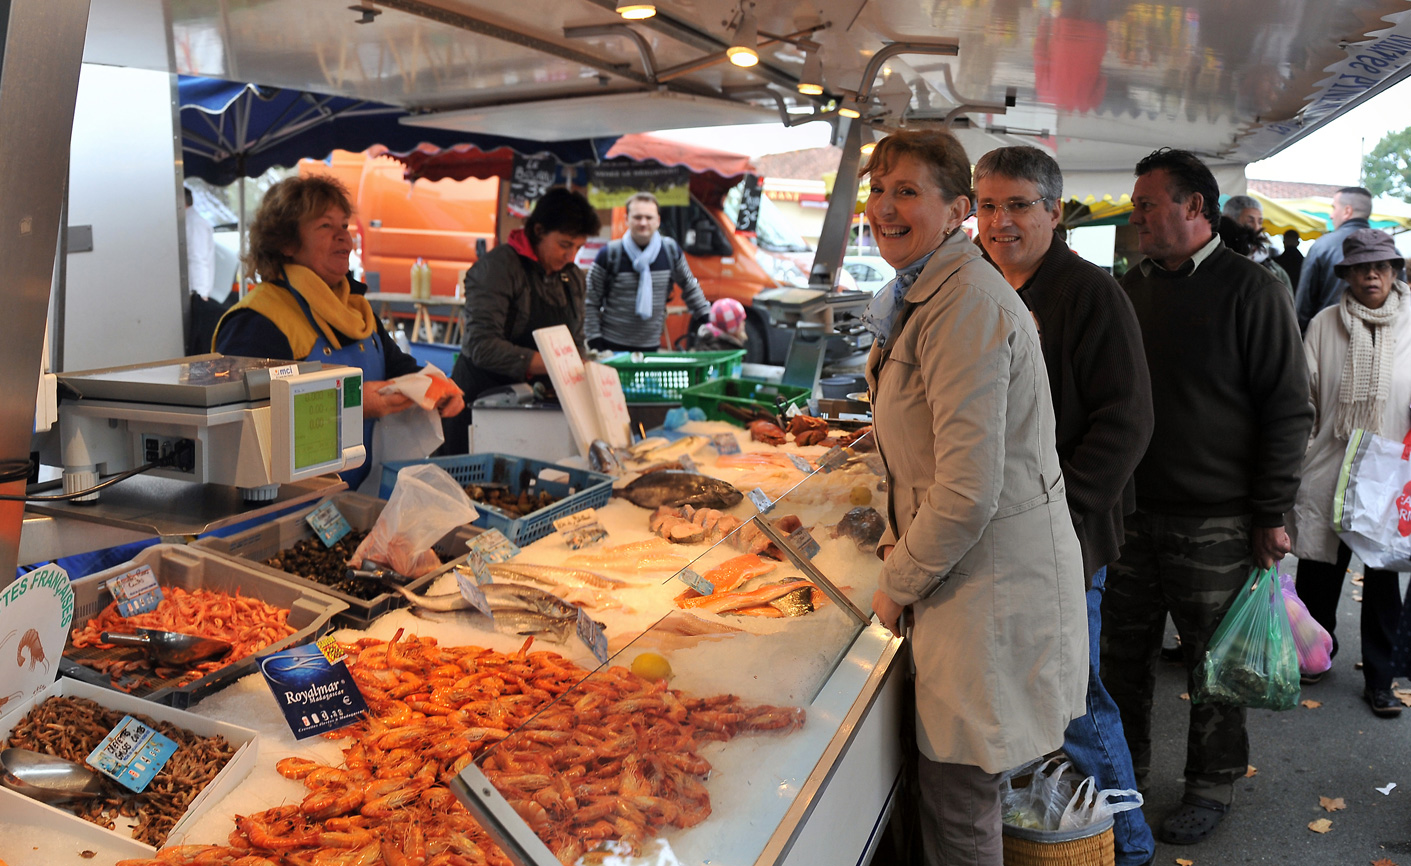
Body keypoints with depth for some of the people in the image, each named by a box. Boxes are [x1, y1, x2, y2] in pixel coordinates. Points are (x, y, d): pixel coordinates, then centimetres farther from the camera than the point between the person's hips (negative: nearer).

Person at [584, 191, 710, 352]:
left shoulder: (671, 250, 3)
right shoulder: (609, 254, -6)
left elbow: (689, 286, 19)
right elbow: (591, 302, -2)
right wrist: (594, 342, -7)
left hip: (651, 347, 3)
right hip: (612, 345, -3)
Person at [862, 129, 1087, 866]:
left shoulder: (967, 306, -21)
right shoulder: (923, 294, 12)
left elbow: (969, 491, -25)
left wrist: (897, 586, -11)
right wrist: (897, 544, 13)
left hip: (994, 577, -9)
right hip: (964, 568, 10)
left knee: (956, 798, 4)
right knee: (949, 788, 20)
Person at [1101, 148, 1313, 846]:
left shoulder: (1251, 291, -8)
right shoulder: (1130, 289, 8)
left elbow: (1288, 409, -8)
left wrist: (1272, 514, -11)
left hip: (1214, 526, -5)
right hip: (1130, 513, 5)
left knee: (1214, 666, 9)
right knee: (1123, 654, 14)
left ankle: (1212, 785, 28)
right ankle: (1124, 767, 33)